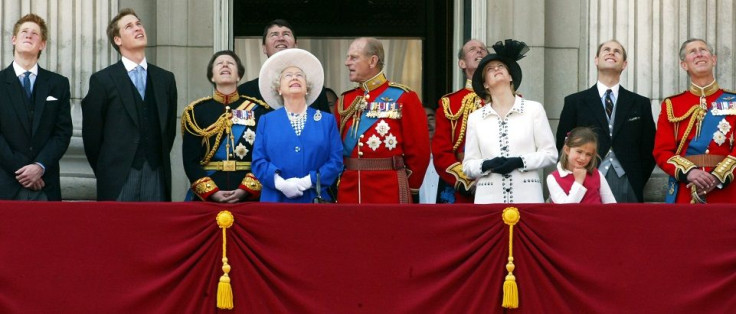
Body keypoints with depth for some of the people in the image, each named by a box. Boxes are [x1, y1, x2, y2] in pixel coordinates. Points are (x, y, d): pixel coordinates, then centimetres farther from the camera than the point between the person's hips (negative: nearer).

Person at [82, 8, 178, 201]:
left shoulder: (165, 79, 12)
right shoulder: (102, 80, 1)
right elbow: (92, 133, 4)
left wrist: (160, 163, 14)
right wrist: (106, 173, 8)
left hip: (157, 176, 3)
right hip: (120, 178, -3)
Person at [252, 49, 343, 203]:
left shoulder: (327, 120, 10)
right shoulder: (266, 121, 11)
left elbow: (336, 161, 1)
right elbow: (258, 161, 2)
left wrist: (308, 181, -13)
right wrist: (280, 183, -15)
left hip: (315, 201, 0)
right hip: (276, 201, 0)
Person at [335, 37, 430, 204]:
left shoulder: (403, 97, -2)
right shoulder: (345, 100, 13)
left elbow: (419, 150, -3)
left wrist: (410, 188, 2)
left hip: (389, 194, -5)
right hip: (349, 193, 5)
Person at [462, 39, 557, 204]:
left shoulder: (534, 109, 7)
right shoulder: (475, 118, 12)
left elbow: (550, 153, 4)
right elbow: (468, 165, 10)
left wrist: (520, 162, -11)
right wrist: (487, 165, -11)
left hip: (527, 196, -1)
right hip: (489, 197, 1)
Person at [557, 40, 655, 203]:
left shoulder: (640, 104, 13)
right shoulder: (575, 102, 9)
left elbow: (648, 151, 13)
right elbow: (562, 147, 8)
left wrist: (637, 185, 5)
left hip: (627, 189, 1)